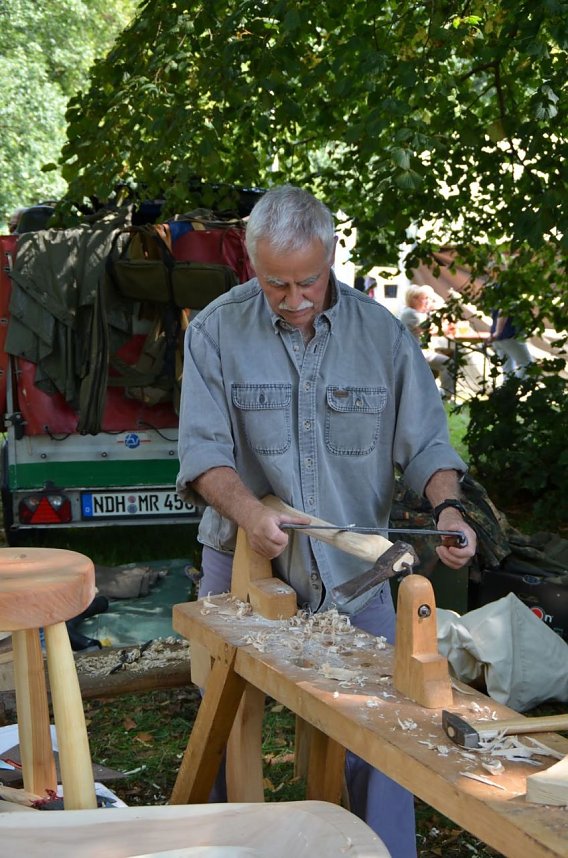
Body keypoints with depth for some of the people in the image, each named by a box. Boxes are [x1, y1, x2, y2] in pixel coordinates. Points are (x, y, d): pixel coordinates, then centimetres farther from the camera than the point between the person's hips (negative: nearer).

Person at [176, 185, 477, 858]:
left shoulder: (381, 333, -1)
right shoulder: (216, 331, -5)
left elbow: (424, 442, 1)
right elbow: (202, 448, -9)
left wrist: (446, 507, -18)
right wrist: (248, 510, -27)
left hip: (353, 573, 1)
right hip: (243, 566, 0)